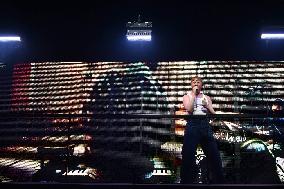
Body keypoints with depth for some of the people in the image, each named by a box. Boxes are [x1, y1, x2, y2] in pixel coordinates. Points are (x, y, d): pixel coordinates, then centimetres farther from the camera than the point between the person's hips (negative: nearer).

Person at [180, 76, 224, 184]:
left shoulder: (206, 98, 20)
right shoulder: (187, 96, 12)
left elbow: (213, 114, 15)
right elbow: (189, 110, -9)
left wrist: (207, 106, -3)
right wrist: (193, 94, -3)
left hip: (205, 126, 3)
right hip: (192, 125, -3)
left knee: (214, 155, 2)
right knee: (188, 156, -5)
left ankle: (219, 181, 14)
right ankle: (187, 181, 5)